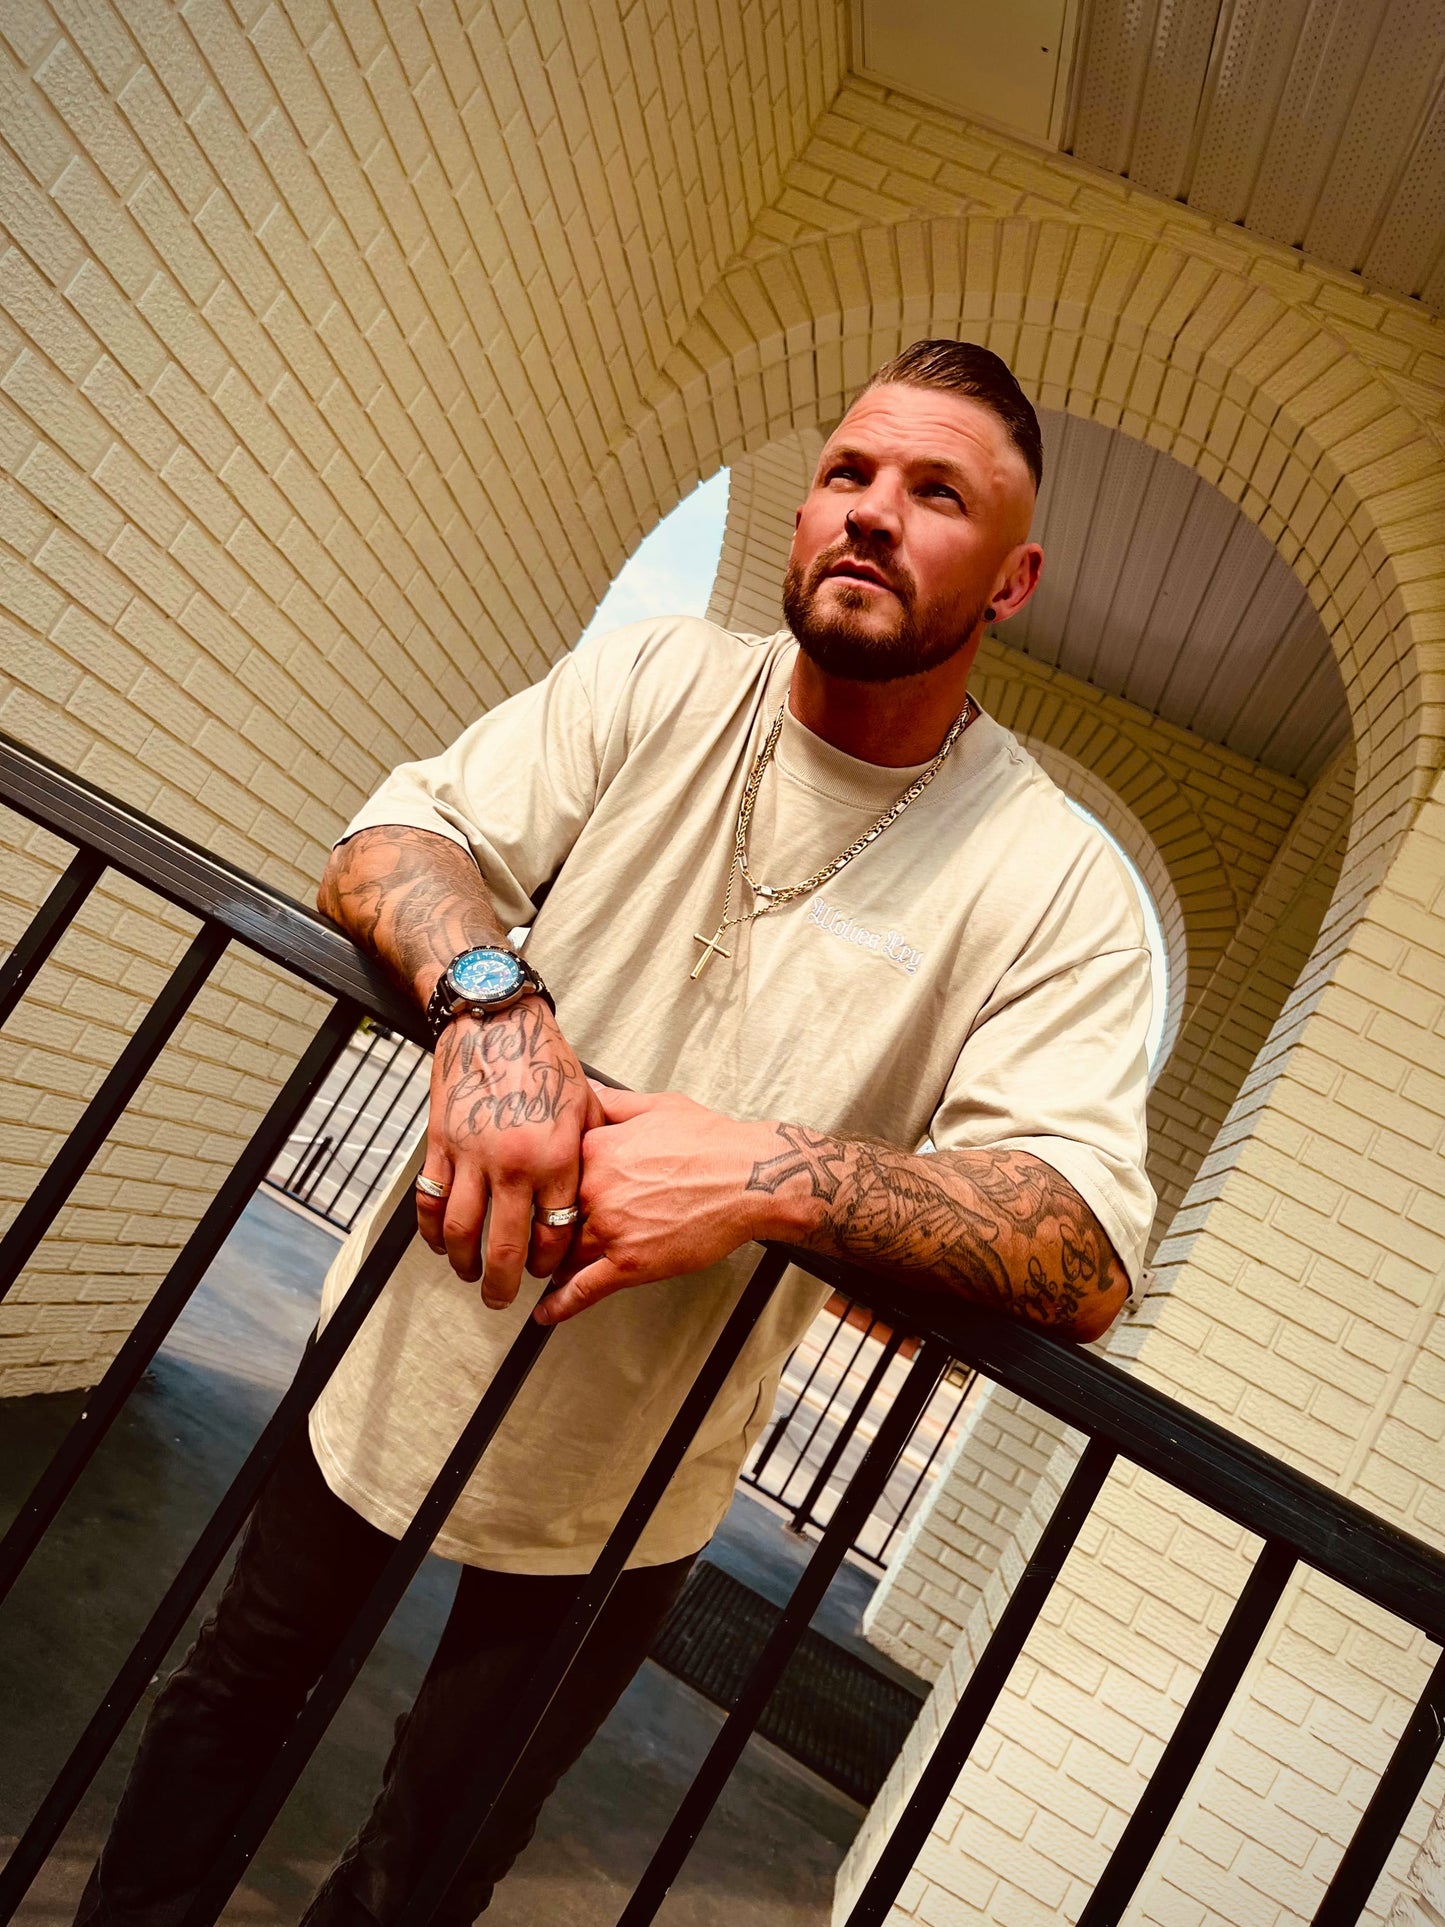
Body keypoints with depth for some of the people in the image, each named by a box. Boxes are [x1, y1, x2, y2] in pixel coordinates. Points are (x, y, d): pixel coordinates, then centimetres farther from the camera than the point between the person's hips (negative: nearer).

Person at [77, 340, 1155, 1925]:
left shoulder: (1055, 885, -17)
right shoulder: (655, 689, -8)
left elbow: (1089, 1251, -25)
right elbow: (387, 843, -13)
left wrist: (771, 1176, -39)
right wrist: (492, 999, -35)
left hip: (623, 1487, -2)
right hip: (397, 1360, 3)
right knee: (236, 1691, 28)